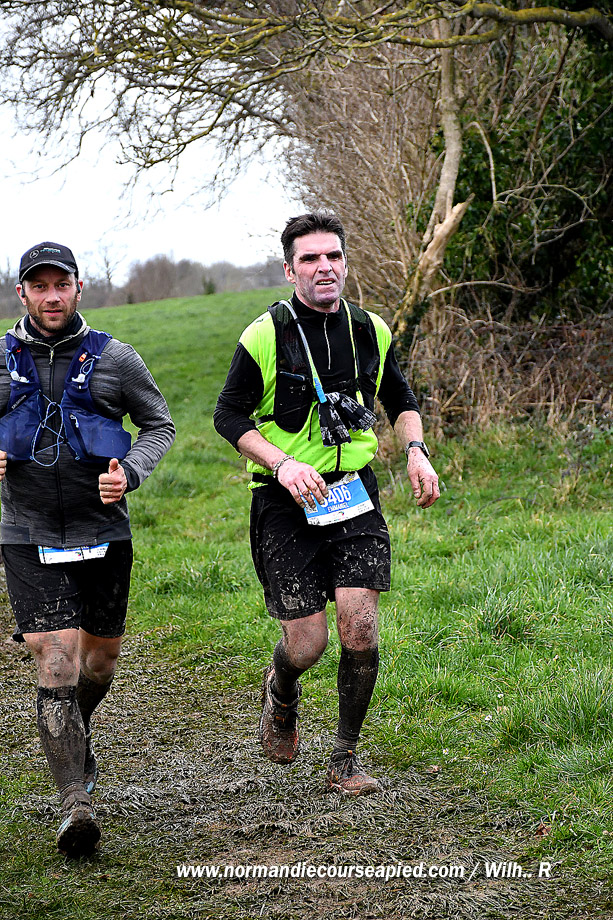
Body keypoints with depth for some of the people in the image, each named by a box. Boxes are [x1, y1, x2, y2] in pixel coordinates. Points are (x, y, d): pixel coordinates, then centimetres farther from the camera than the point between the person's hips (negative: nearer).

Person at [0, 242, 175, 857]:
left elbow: (160, 426, 9)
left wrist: (130, 472, -10)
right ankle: (76, 805, -11)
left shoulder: (114, 360, -1)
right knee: (57, 668, -13)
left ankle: (76, 734, 48)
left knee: (99, 663, 16)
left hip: (104, 535, 1)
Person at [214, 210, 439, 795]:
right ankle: (280, 693, 34)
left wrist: (415, 450, 2)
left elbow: (401, 400, 21)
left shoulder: (371, 331, 6)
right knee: (307, 643, -4)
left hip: (353, 492, 3)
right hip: (286, 503, -3)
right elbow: (229, 416, -4)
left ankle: (345, 759, 9)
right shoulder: (265, 336, -8)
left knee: (360, 630, -9)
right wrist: (282, 464, -18)